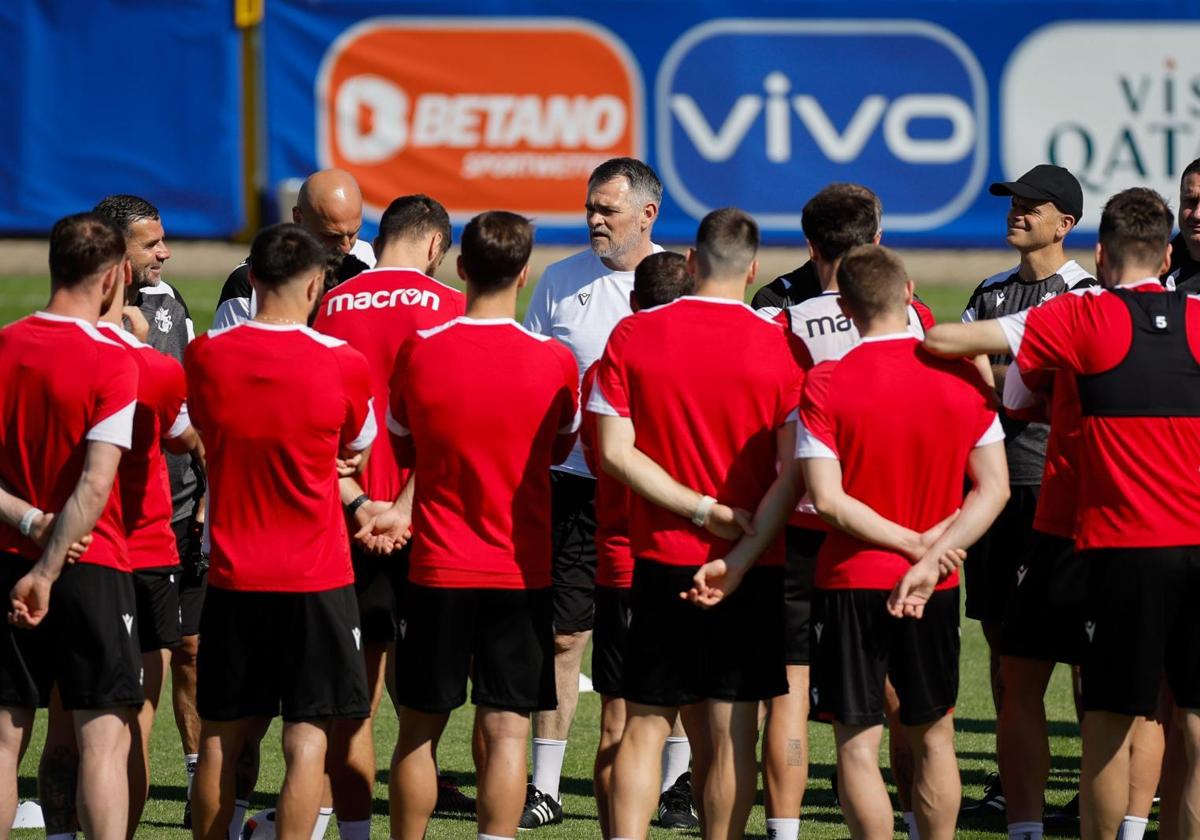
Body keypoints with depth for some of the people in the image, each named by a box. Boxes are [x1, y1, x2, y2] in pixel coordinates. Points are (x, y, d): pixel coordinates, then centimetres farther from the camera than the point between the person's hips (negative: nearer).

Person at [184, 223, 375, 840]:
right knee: (308, 740, -2)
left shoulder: (205, 356, -3)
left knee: (222, 737, 11)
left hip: (232, 576, 3)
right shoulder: (344, 365, -9)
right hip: (317, 580, -3)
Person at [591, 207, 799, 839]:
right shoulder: (778, 346, -6)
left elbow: (615, 451, -8)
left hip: (661, 557, 1)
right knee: (732, 729, 3)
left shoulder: (632, 336, -2)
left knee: (645, 725, 6)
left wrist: (703, 511, -8)